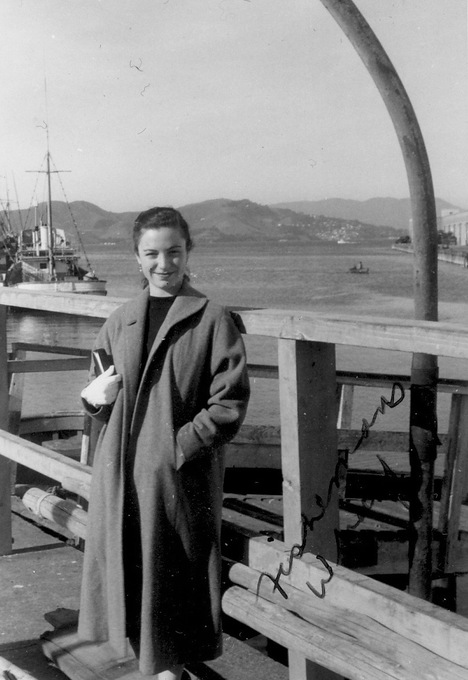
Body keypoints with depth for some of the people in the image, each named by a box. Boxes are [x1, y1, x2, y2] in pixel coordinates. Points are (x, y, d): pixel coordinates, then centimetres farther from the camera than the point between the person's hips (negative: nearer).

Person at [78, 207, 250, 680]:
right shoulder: (119, 322, 10)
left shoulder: (212, 320, -5)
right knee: (126, 572, 11)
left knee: (171, 579, 3)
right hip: (119, 472, 5)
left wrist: (178, 448, -16)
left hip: (180, 477, -5)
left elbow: (230, 404, -10)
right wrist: (93, 397, -2)